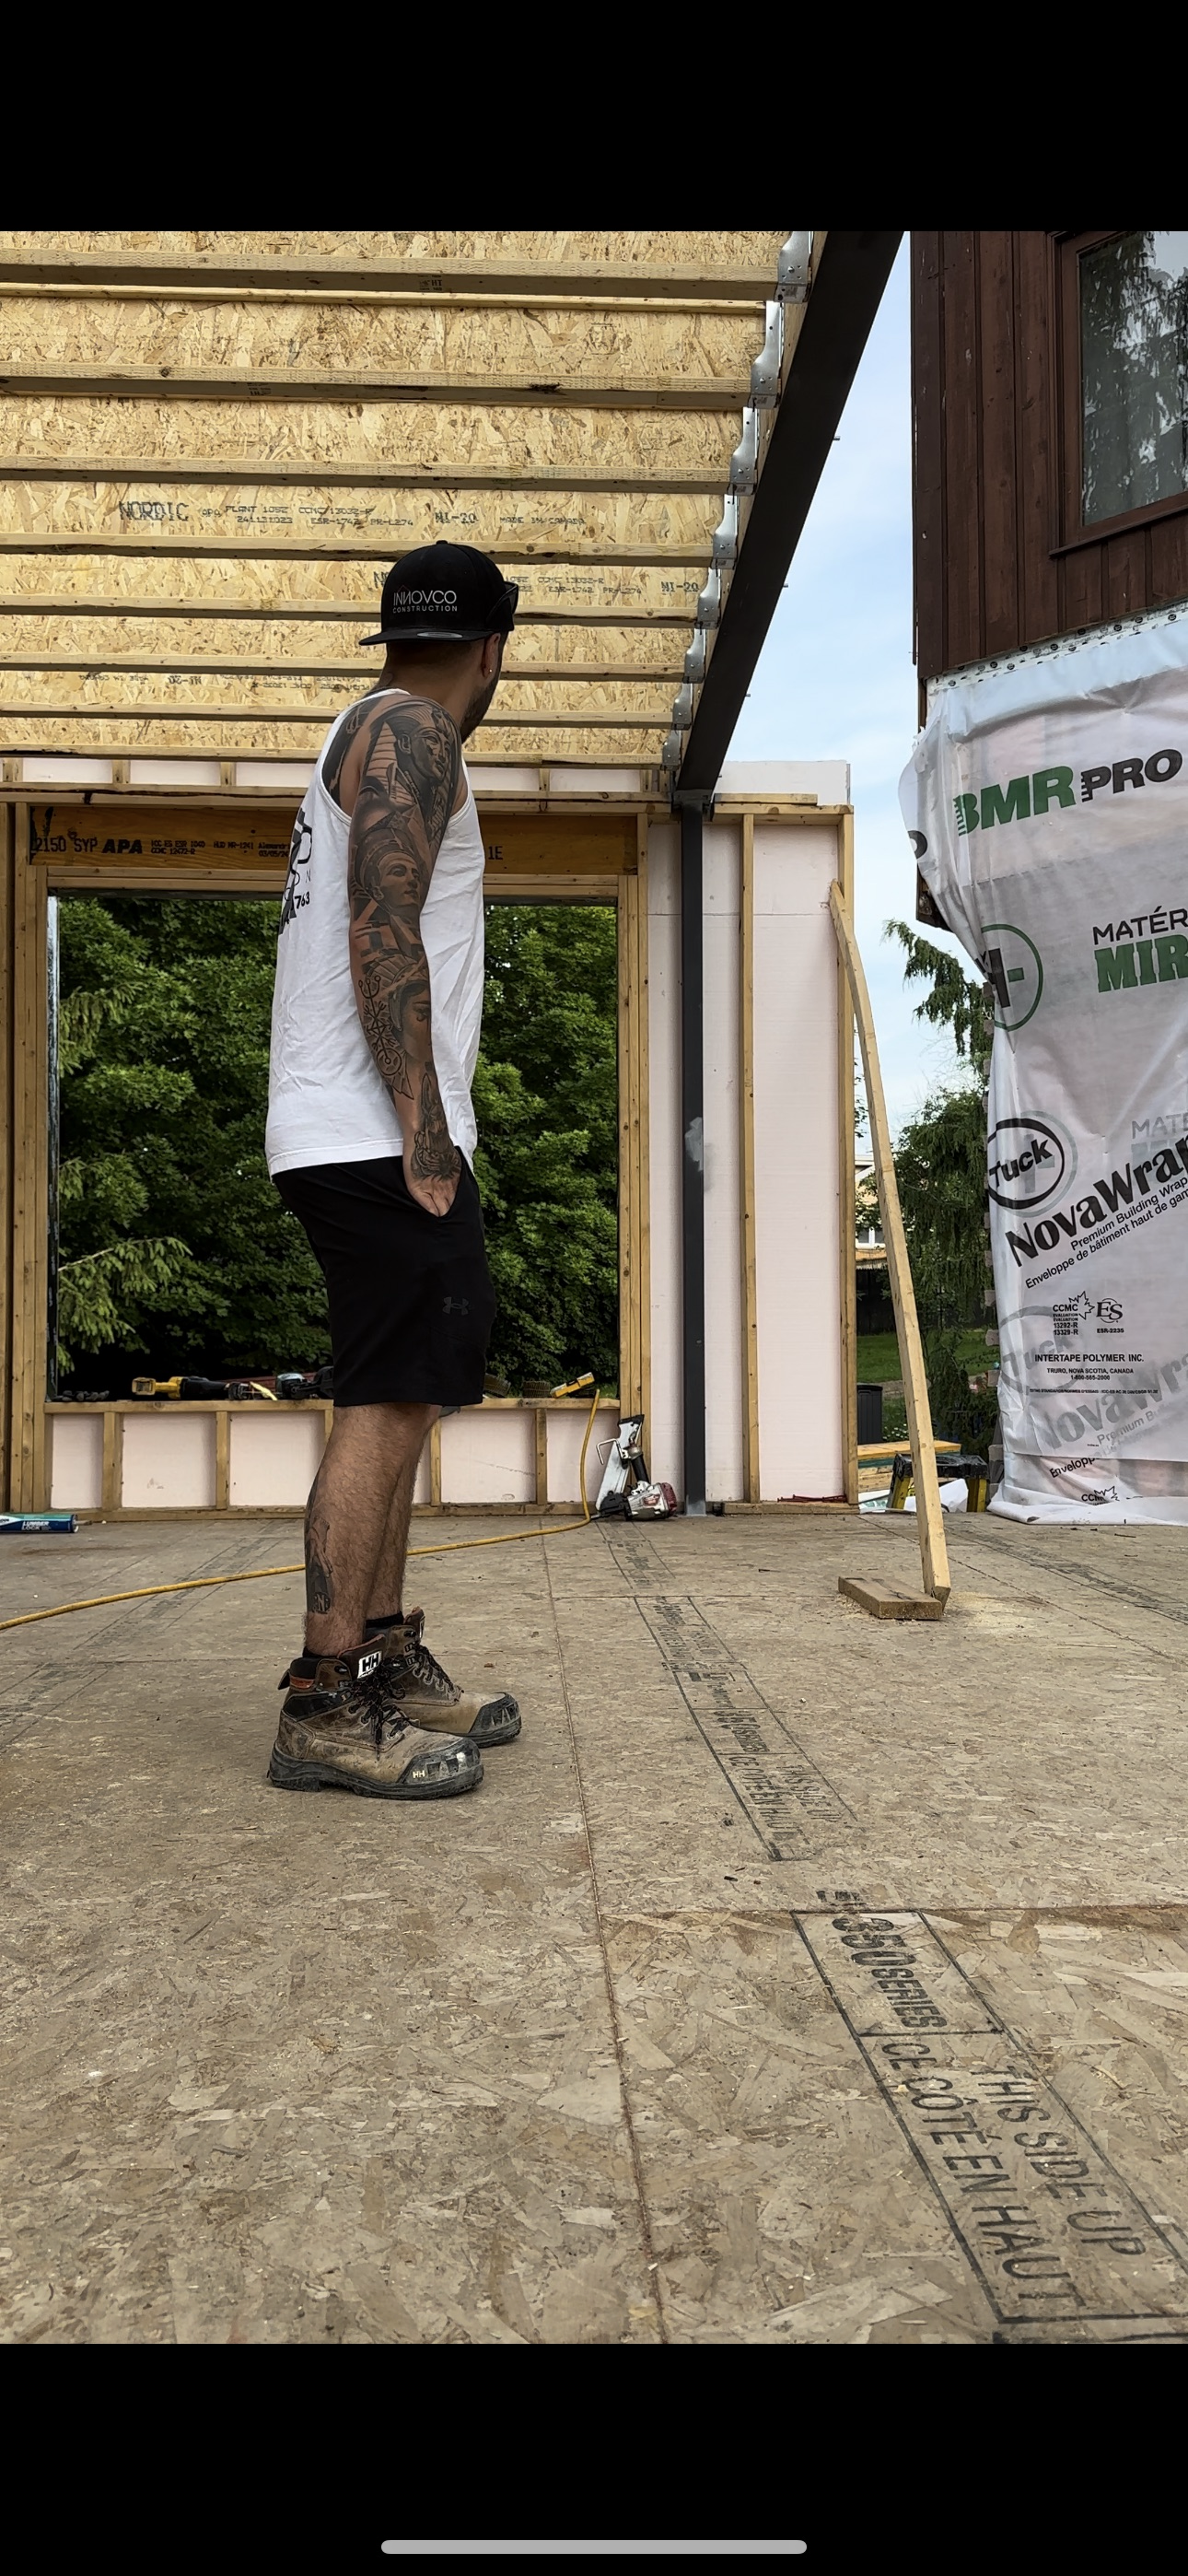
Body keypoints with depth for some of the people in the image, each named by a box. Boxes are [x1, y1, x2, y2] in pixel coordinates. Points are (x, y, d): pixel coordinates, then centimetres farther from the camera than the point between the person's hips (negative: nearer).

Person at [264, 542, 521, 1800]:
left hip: (341, 1133, 10)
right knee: (388, 1402, -11)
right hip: (377, 1134, -10)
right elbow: (384, 933, -18)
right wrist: (423, 1131, -21)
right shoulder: (409, 733, -5)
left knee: (397, 1398, 12)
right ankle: (325, 1707, -8)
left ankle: (386, 1661, 18)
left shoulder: (366, 733, 26)